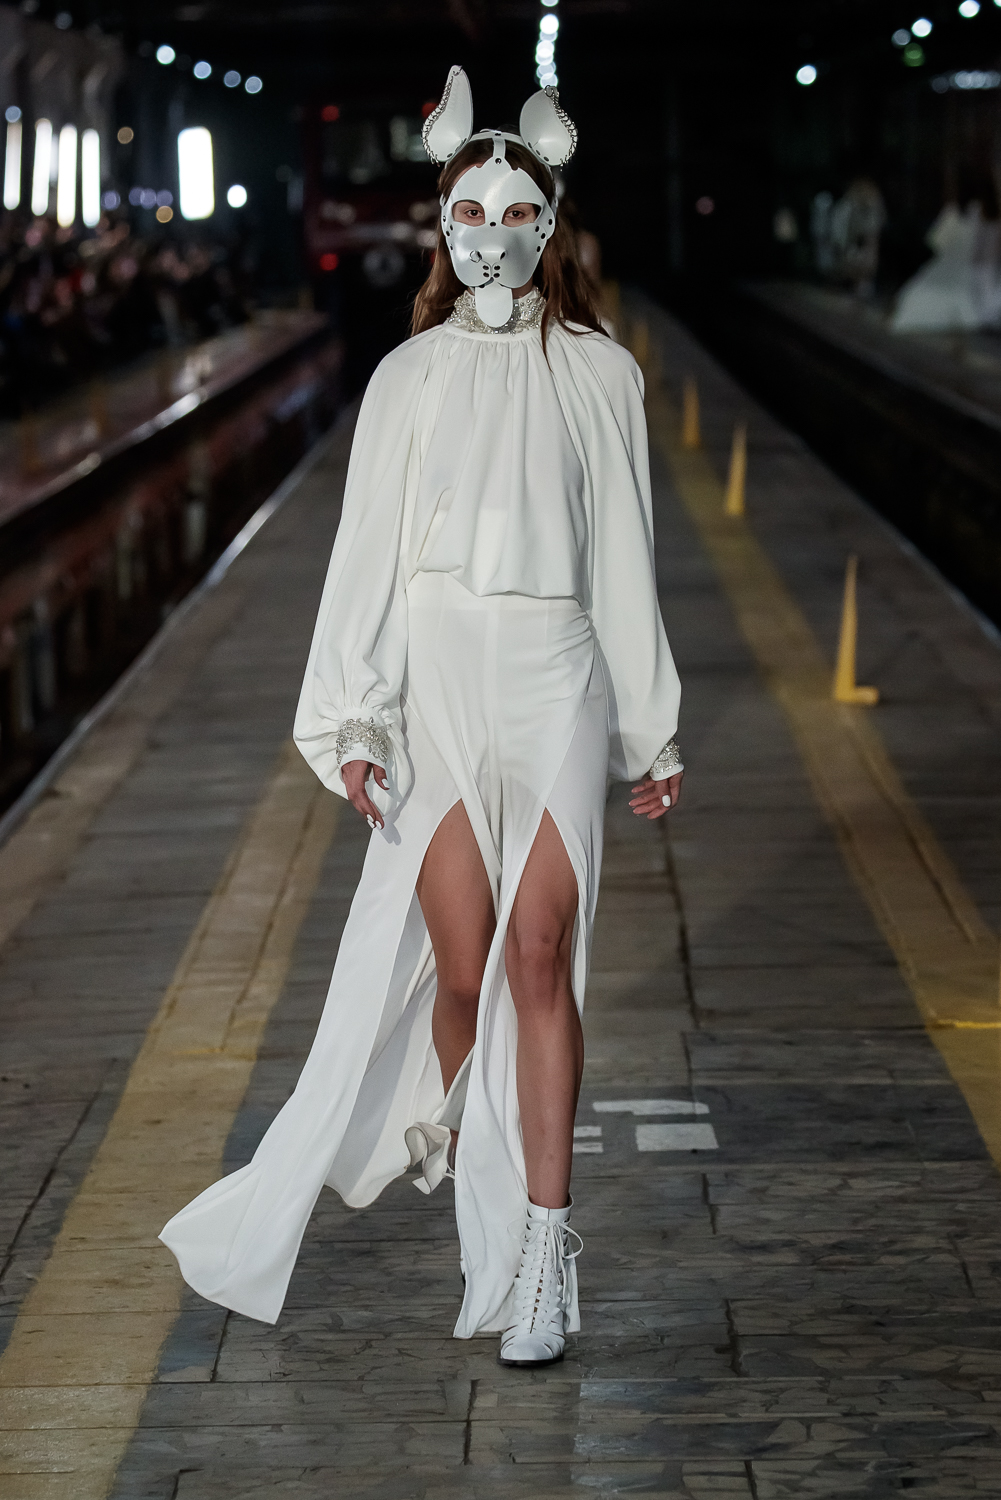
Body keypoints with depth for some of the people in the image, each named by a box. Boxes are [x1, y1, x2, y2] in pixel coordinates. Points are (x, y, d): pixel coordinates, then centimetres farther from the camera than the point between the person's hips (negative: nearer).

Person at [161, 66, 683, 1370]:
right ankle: (464, 1159, 24)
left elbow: (624, 560, 10)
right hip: (437, 682, 1)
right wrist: (352, 723, -2)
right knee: (462, 966, -2)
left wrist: (651, 734, 11)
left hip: (556, 684, -1)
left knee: (539, 957, -10)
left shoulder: (599, 373, 7)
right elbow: (367, 552, 6)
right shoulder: (410, 377, 8)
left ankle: (541, 1248, -9)